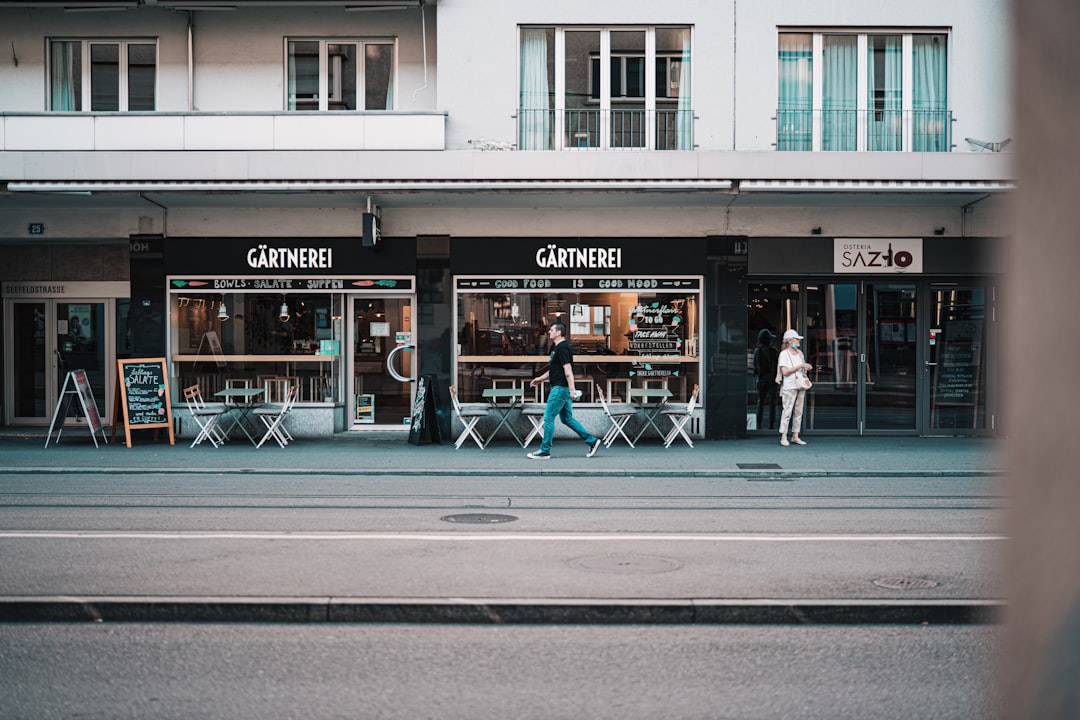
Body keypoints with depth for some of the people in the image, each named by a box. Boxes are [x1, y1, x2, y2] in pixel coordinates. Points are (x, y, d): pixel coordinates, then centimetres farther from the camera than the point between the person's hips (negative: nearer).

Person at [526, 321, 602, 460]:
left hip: (561, 388, -11)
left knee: (548, 417, -5)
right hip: (559, 388, 11)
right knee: (567, 418, 13)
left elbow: (568, 370, -22)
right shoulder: (556, 347, 17)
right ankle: (592, 441, 15)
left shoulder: (562, 348, -15)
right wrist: (540, 378, 22)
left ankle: (545, 450, 0)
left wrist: (572, 390, -26)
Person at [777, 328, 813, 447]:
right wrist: (799, 366, -16)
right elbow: (784, 371, -16)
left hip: (801, 385, 7)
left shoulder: (799, 353, 15)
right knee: (787, 411, -9)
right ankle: (783, 437, -6)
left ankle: (795, 436, 11)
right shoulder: (784, 354, -7)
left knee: (799, 411, 6)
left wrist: (807, 368, 1)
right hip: (789, 386, -7)